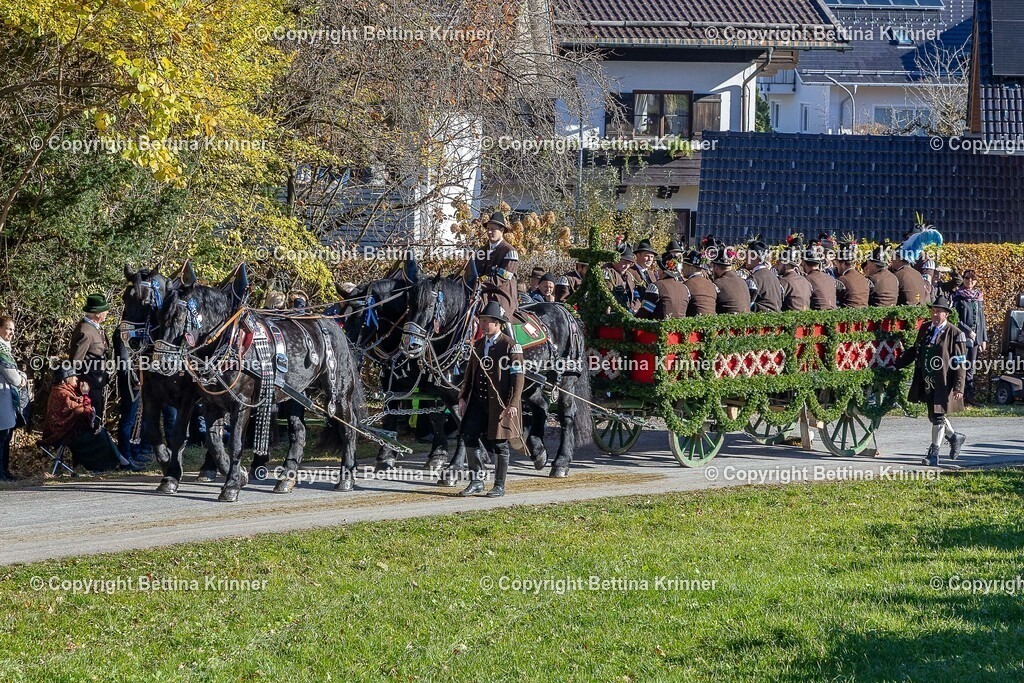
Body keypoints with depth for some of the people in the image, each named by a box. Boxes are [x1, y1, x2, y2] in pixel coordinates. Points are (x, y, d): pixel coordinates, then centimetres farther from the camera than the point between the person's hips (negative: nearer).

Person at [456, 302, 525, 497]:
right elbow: (470, 373, 18)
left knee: (498, 444, 2)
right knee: (469, 438, -4)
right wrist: (463, 398, 9)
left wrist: (513, 404, -18)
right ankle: (477, 481, 8)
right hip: (477, 402, 6)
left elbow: (518, 377, -11)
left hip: (499, 404, -6)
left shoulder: (511, 346, -7)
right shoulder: (478, 345, 13)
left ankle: (499, 486, 13)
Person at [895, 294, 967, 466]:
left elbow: (960, 363, -11)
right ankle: (954, 437, 36)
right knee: (933, 416, 14)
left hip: (944, 384, -7)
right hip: (927, 383, 7)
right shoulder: (925, 329, 10)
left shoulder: (955, 334, -9)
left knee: (938, 417, -2)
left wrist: (959, 387, -16)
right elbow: (914, 351, 22)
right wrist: (896, 364, 16)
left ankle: (934, 453, 6)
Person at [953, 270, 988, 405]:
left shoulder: (978, 297, 14)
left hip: (975, 338, 5)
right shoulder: (957, 297, -2)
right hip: (962, 337, -5)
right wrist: (968, 331, -13)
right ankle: (962, 397, -9)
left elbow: (981, 319, 17)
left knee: (971, 368, 7)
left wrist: (984, 339, 14)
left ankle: (969, 397, 9)